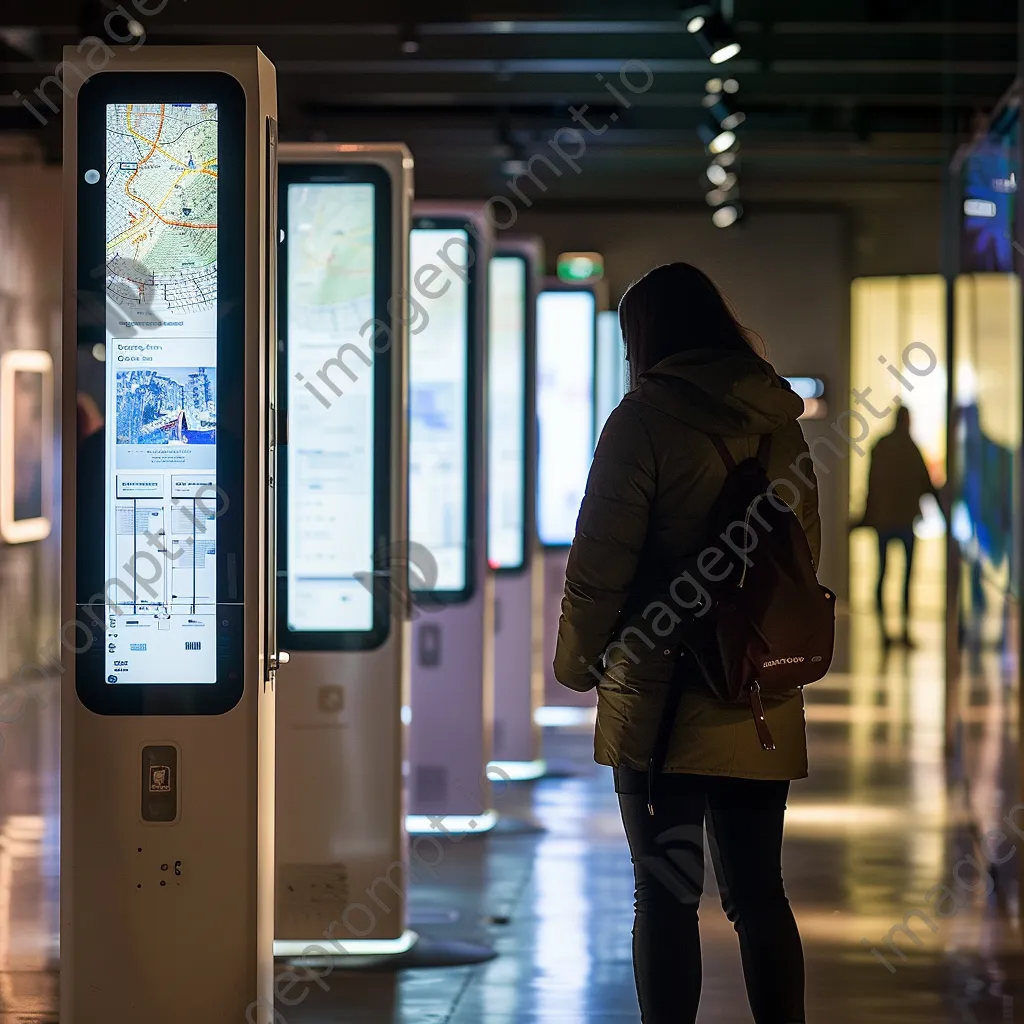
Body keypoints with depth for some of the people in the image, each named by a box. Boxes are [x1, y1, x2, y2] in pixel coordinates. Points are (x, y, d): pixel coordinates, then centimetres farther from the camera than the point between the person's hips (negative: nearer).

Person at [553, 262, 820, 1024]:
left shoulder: (646, 419, -9)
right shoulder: (781, 422, 9)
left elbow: (601, 559, -10)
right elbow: (807, 549, 14)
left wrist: (577, 657, 4)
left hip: (662, 698, -5)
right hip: (763, 702, 5)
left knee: (667, 894, 2)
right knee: (758, 893, 11)